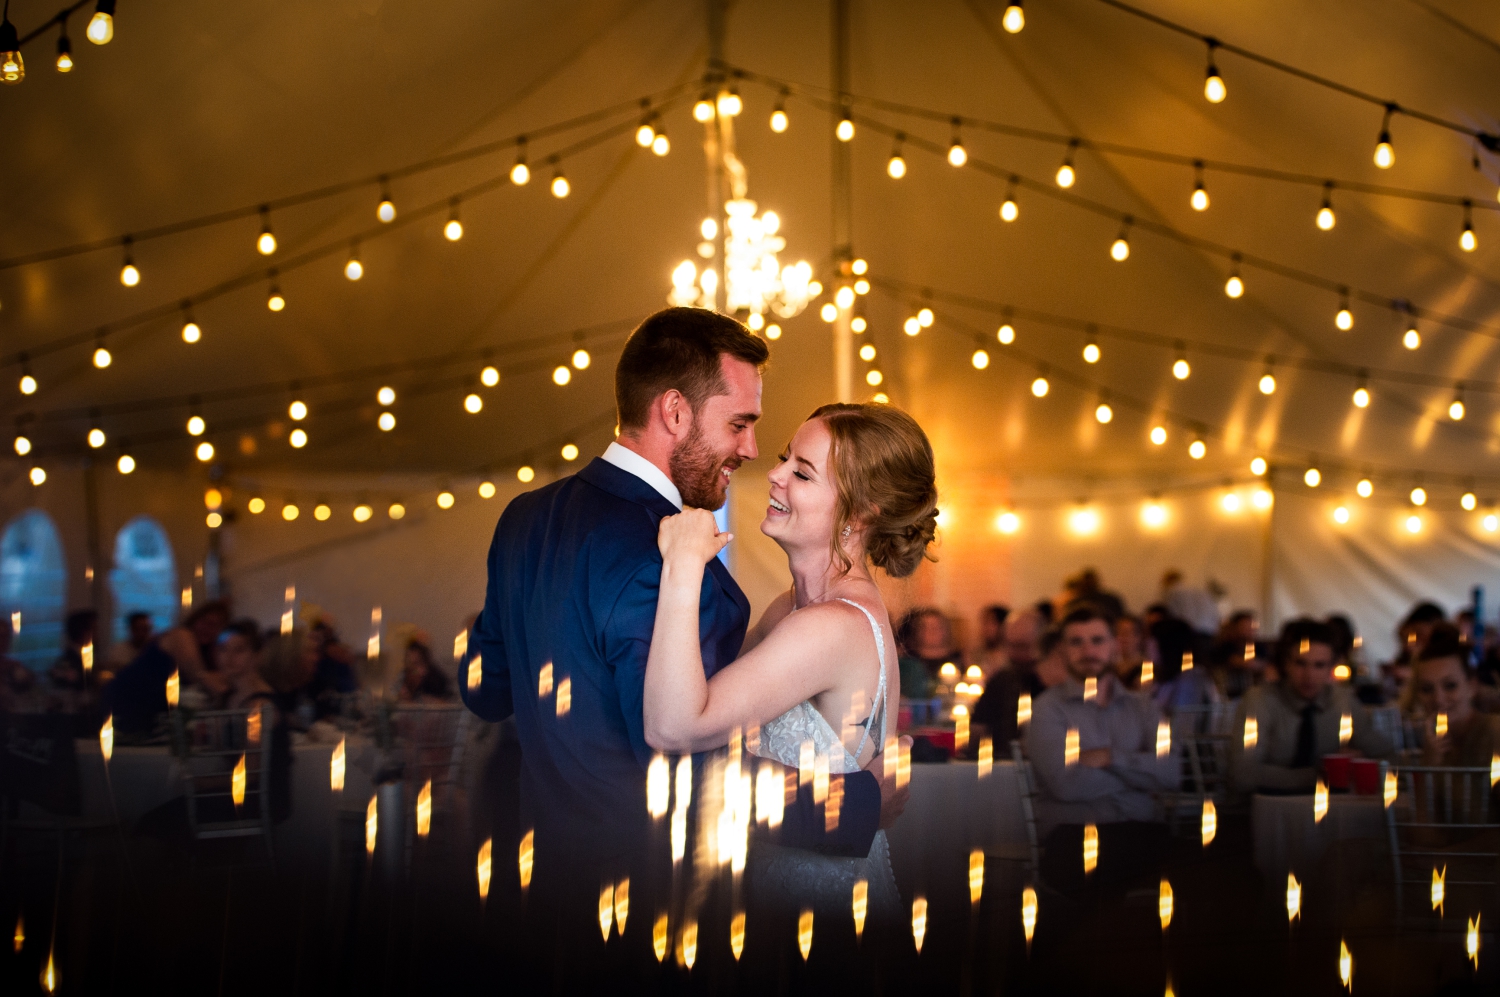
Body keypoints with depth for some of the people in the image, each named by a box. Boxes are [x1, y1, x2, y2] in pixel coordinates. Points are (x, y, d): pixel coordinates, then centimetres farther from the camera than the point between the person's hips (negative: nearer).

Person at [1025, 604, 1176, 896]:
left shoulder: (1142, 708, 20)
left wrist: (1110, 758, -6)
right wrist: (1139, 773, 3)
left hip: (1140, 828, 4)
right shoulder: (1048, 709, 7)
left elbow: (1168, 772, 2)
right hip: (1074, 831, -4)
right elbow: (1066, 784, -9)